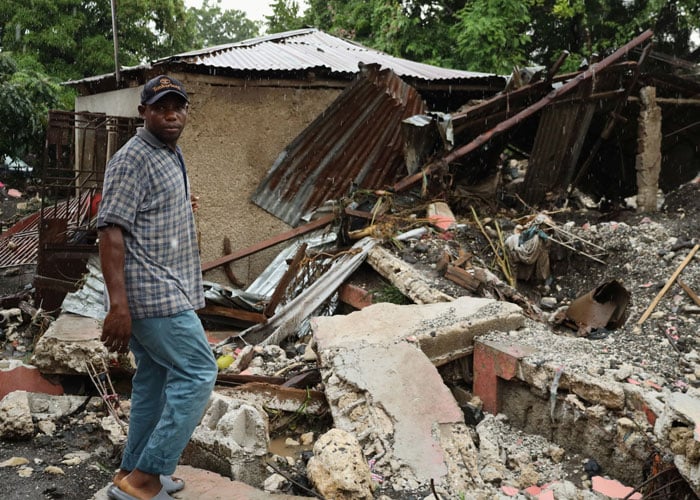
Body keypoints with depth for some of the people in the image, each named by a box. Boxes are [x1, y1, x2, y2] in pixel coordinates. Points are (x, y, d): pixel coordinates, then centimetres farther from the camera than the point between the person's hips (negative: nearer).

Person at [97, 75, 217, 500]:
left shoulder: (171, 155, 16)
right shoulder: (133, 159, -14)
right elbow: (111, 231, -21)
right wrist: (118, 305, -27)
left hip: (166, 291, 10)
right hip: (152, 293, -10)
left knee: (155, 378, 14)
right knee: (197, 373, -9)